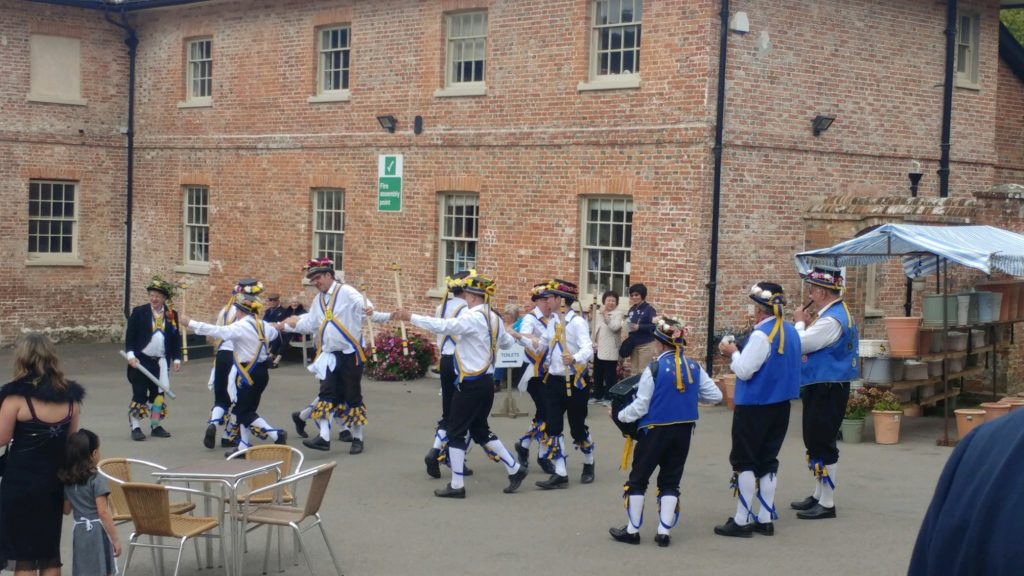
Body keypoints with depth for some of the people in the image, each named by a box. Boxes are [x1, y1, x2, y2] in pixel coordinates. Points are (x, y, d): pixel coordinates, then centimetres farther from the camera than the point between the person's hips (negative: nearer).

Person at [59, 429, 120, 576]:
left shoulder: (67, 480, 5)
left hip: (79, 531, 6)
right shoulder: (97, 480, -14)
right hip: (97, 531, -6)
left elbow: (66, 509, 15)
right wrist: (115, 539, -13)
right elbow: (103, 513, -17)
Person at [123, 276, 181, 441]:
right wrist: (130, 355, -14)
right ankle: (136, 428, 5)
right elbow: (130, 335, -5)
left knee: (158, 394, 10)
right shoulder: (139, 312, -4)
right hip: (141, 360, -3)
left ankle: (156, 426, 21)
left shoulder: (171, 315, 4)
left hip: (160, 361, 3)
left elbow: (176, 338, 9)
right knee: (139, 394, -1)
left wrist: (176, 359, 5)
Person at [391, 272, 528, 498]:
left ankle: (456, 485, 5)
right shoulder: (495, 319, 9)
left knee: (456, 431, 1)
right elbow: (507, 342, 27)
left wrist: (410, 317, -25)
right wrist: (513, 336, 50)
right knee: (480, 430, 20)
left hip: (471, 384, -9)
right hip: (486, 382, 9)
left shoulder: (473, 318, -17)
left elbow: (442, 326, -28)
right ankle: (515, 469, 21)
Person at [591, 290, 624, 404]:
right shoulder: (598, 312, 13)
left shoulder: (618, 313, -7)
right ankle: (598, 395, 24)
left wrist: (605, 314, -28)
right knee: (597, 374, 13)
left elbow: (615, 327, -25)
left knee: (610, 375, -4)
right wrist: (592, 342, 13)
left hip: (610, 350, -7)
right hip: (598, 348, 7)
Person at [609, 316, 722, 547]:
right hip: (684, 432, 4)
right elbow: (715, 396, 4)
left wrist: (619, 415, 5)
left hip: (656, 430, -4)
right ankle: (664, 532, 11)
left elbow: (640, 406, -12)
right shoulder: (694, 368, -2)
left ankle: (632, 530, 16)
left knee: (638, 478, 10)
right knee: (671, 481, 14)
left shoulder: (654, 369, -15)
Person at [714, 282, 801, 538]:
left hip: (754, 407, -8)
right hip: (780, 406, 8)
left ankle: (742, 521, 5)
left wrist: (733, 353, -3)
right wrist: (741, 352, 13)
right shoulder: (791, 331, 6)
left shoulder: (761, 335, -20)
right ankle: (765, 519, 17)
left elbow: (744, 371, -20)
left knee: (744, 462, 1)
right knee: (768, 461, 13)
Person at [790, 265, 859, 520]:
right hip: (822, 388, 11)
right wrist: (805, 325, 1)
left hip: (826, 391, -11)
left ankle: (826, 504, 4)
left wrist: (800, 322, -5)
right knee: (815, 442, 19)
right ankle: (819, 495, 30)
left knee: (822, 445, -4)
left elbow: (800, 345, -22)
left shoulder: (831, 320, -23)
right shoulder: (838, 312, 12)